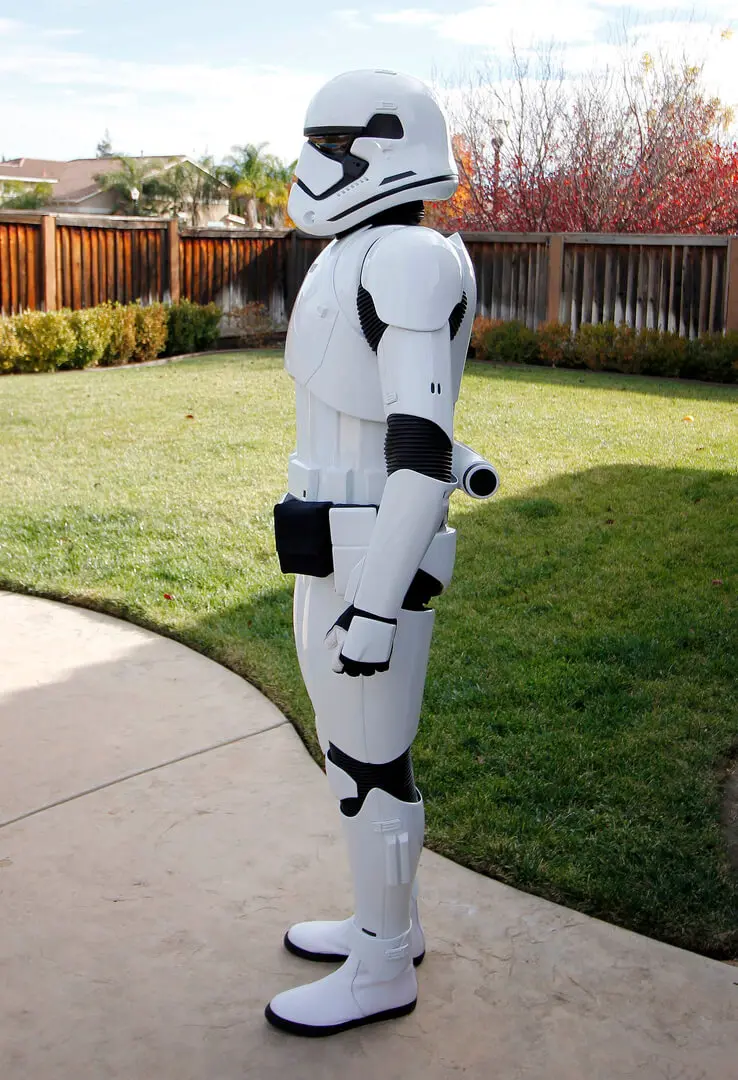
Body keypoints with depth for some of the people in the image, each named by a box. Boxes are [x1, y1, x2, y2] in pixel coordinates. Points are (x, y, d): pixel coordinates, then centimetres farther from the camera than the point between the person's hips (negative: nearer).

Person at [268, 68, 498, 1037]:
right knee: (354, 745, 20)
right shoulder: (363, 267, 11)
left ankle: (381, 973, 22)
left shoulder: (409, 262, -19)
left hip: (372, 565, -10)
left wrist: (374, 609, -23)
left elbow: (420, 445, -24)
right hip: (343, 551, 10)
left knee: (368, 768, 4)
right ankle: (391, 924, 37)